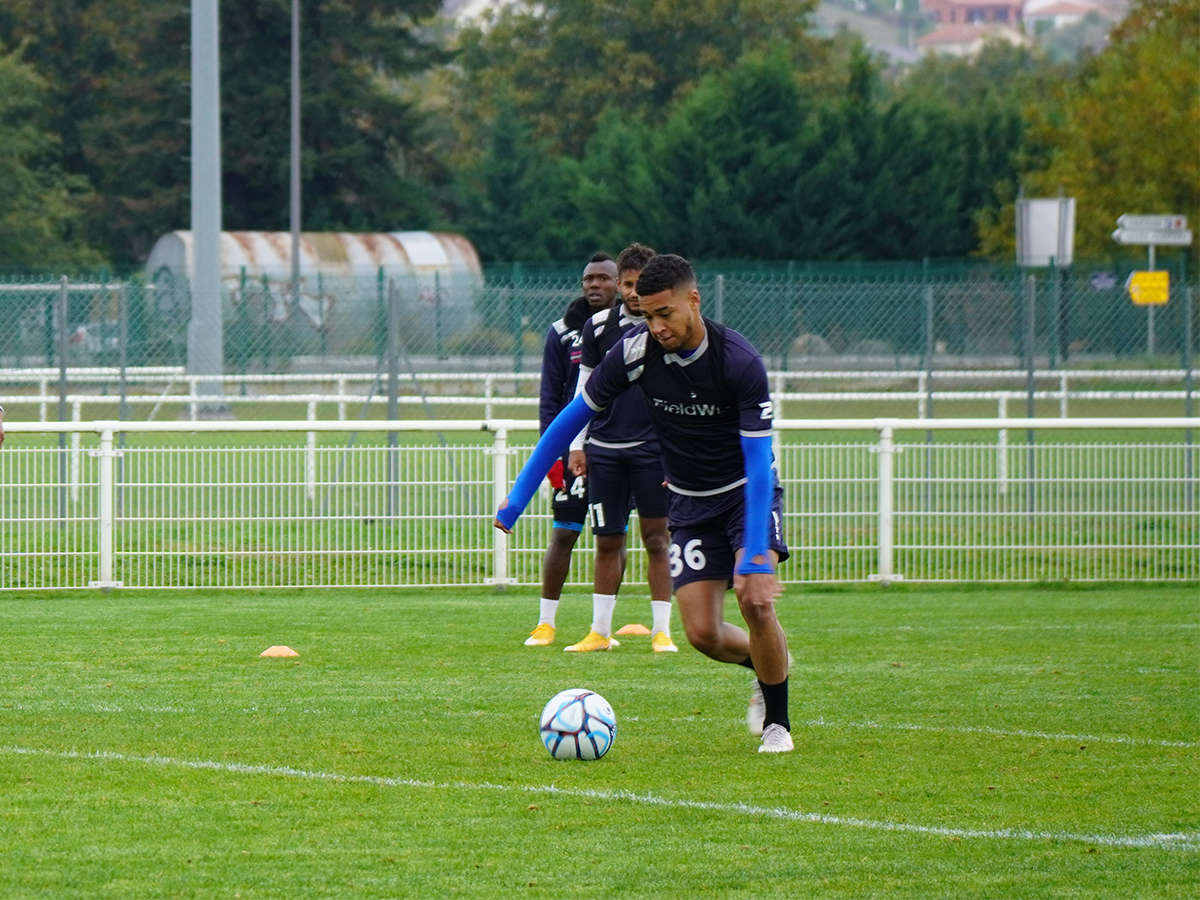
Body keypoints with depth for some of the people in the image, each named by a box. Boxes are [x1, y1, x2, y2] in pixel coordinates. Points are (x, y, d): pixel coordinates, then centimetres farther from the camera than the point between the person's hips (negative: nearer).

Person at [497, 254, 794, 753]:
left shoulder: (740, 361, -26)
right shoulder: (636, 351, -17)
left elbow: (758, 461, -26)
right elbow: (572, 418, -6)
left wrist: (755, 557, -33)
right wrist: (517, 498, -8)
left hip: (747, 491, -3)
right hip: (690, 503, 3)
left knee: (755, 601, -25)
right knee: (702, 633, -8)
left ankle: (777, 723, -4)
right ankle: (768, 664, 26)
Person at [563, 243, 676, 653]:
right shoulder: (598, 326, 6)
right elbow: (586, 388, 13)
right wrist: (576, 444, 7)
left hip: (653, 448, -2)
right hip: (604, 449, 2)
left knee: (657, 540, -2)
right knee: (607, 541, 4)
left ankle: (661, 631, 2)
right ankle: (600, 631, 11)